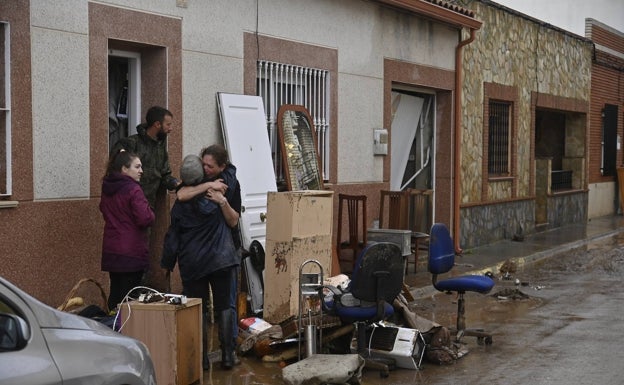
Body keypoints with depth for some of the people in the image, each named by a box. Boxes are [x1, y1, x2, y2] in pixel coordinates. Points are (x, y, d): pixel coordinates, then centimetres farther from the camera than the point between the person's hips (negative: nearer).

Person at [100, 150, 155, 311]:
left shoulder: (107, 188, 7)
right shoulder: (133, 190, -17)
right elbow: (145, 219, -21)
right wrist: (150, 212, -1)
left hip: (110, 251, 7)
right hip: (132, 252, -7)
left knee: (115, 293, 15)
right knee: (128, 297, -3)